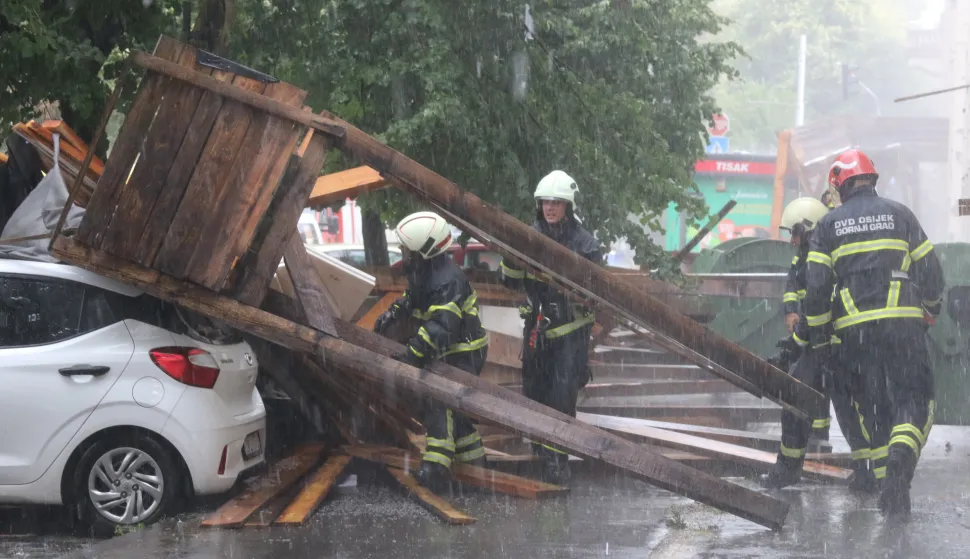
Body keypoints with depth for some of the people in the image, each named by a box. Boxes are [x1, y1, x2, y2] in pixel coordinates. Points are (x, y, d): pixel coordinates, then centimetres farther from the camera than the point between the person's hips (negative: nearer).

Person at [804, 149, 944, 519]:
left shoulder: (828, 225, 7)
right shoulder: (899, 214, 7)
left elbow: (816, 284, 1)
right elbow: (930, 270, 8)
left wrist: (817, 332, 12)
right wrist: (930, 308, 25)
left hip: (855, 329, 2)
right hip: (902, 323, -2)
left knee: (875, 407, 11)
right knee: (913, 401, -1)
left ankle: (888, 488, 7)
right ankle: (901, 456, -29)